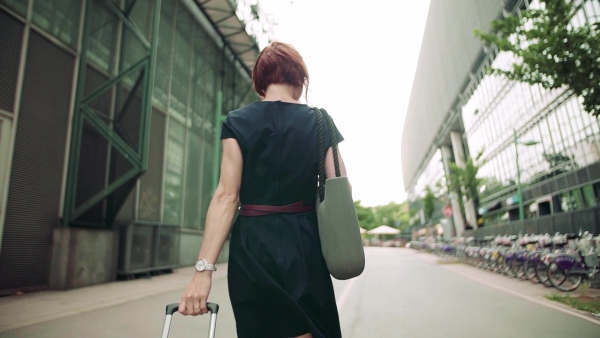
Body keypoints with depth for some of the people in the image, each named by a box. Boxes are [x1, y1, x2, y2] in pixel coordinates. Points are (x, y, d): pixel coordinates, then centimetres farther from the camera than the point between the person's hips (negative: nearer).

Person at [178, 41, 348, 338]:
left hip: (253, 246, 0)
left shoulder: (237, 123, -3)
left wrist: (204, 269, -10)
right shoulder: (320, 123, 1)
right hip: (303, 244, 1)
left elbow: (227, 196, -11)